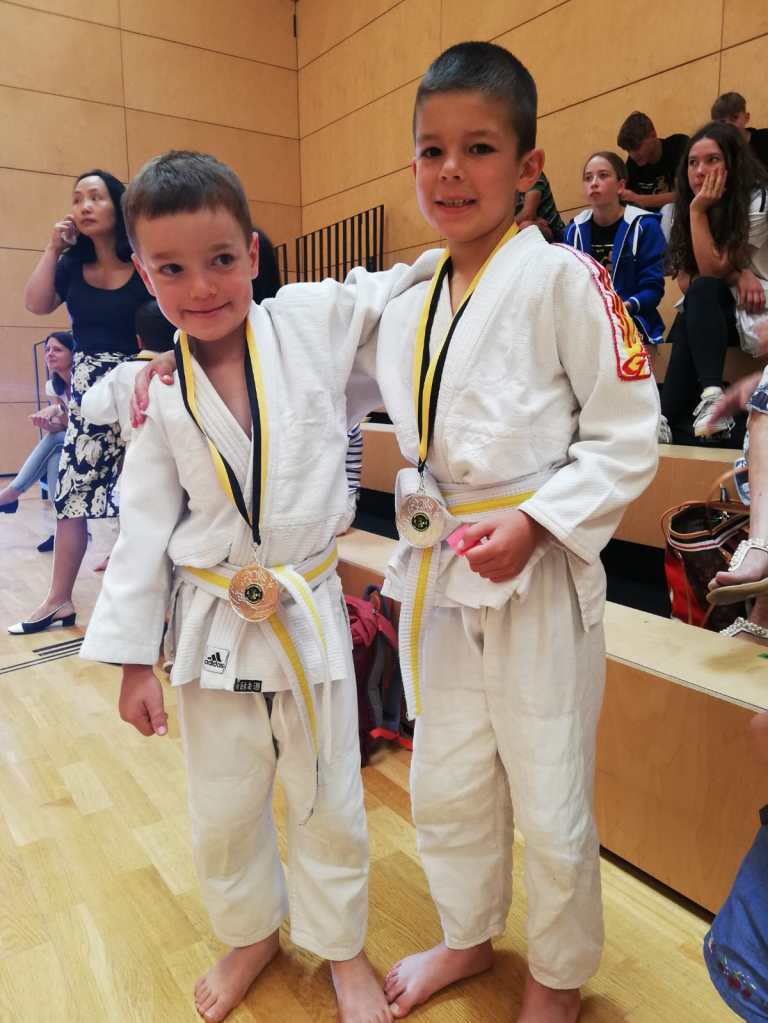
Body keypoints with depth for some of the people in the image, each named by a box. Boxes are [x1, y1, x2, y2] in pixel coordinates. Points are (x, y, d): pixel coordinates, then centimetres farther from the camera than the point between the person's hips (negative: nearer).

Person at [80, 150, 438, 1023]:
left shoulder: (315, 319, -8)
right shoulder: (162, 393, -4)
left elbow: (401, 290, 9)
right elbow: (146, 526, 0)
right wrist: (133, 658, 2)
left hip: (309, 612, -1)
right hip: (212, 624, 2)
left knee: (328, 802, 15)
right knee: (222, 812, 19)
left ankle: (341, 948, 44)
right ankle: (252, 934, 50)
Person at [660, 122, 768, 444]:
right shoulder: (685, 209, 3)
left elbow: (712, 270, -20)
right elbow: (685, 281, -5)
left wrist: (698, 210, -21)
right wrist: (737, 274, -20)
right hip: (707, 312, 5)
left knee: (702, 292, -32)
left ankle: (712, 398, -42)